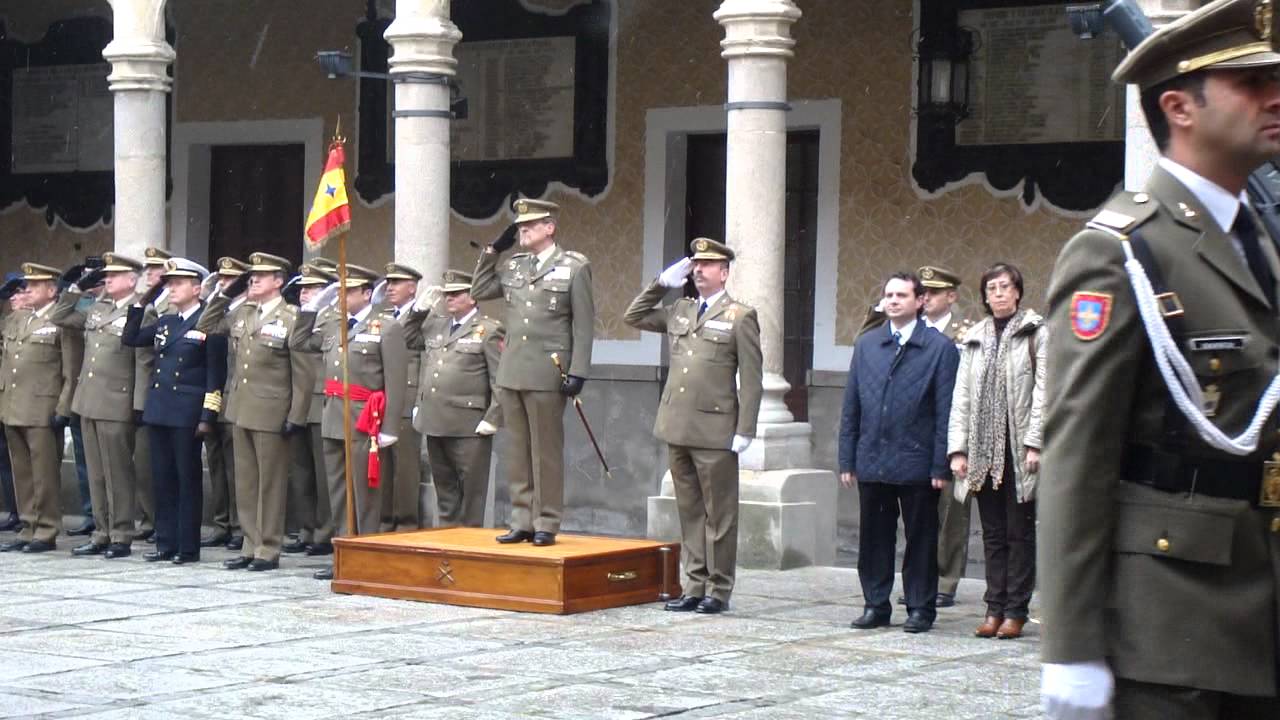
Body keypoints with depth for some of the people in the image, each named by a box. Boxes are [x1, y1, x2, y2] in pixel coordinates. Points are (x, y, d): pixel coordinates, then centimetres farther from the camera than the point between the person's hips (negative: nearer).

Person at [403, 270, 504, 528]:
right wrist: (419, 310, 14)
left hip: (469, 428, -7)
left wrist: (493, 419, -14)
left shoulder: (488, 330, -5)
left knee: (470, 492, 0)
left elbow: (501, 380, -9)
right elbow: (409, 340, 28)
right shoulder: (435, 324, 15)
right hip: (435, 424, 7)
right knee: (444, 489, 14)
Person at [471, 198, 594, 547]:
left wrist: (578, 372, -11)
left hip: (547, 376, -5)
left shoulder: (575, 267, -2)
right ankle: (522, 521, 14)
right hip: (511, 374, 6)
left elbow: (583, 325, -5)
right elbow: (479, 291, 21)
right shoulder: (513, 267, 13)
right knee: (517, 452, 8)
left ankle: (546, 524, 6)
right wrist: (493, 251, 12)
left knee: (546, 452, 0)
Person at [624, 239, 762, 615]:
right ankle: (695, 586, 17)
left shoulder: (740, 317, -3)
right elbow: (633, 316, 23)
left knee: (719, 514, 1)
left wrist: (744, 431, -11)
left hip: (715, 433, -6)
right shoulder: (679, 312, 14)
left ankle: (719, 590, 7)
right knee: (689, 512, 11)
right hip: (678, 429, 6)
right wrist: (661, 284, 11)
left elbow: (751, 381, -5)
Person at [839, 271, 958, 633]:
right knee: (873, 537, 8)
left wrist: (940, 466, -9)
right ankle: (875, 605, 18)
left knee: (920, 539, 4)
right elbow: (851, 407, 11)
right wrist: (847, 460, 6)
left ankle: (920, 608, 13)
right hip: (872, 462, 4)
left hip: (916, 463, -4)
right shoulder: (866, 345, 11)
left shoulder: (940, 348, -1)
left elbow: (945, 411, -5)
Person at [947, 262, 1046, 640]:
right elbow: (961, 396, 10)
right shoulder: (974, 339, 14)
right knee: (993, 533, 8)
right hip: (983, 450, 4)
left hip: (1019, 451, -4)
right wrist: (957, 448, 2)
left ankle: (1015, 611, 4)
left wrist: (1034, 443, -14)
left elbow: (1043, 391, -6)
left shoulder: (1036, 333, 0)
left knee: (1019, 532, 0)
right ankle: (995, 608, 12)